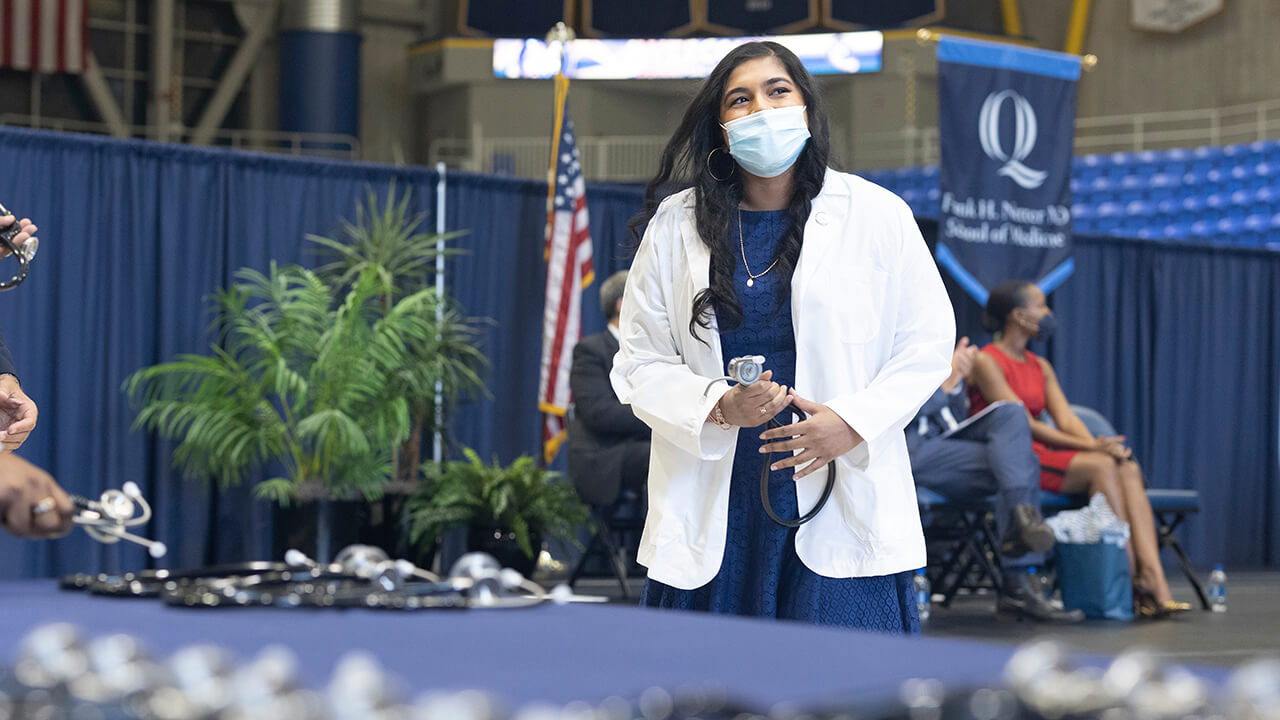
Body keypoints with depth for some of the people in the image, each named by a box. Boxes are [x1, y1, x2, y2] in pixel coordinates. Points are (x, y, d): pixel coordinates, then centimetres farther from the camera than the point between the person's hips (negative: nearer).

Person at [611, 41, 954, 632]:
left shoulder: (878, 216, 4)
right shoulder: (674, 227, 7)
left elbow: (928, 344, 4)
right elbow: (640, 364, 5)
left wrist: (852, 421, -11)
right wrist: (718, 406, -14)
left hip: (844, 507, -1)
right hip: (714, 511, 1)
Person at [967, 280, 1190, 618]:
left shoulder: (1041, 367, 21)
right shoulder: (986, 362, -6)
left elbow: (1066, 418, 8)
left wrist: (1096, 445, -13)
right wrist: (1089, 446, -20)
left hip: (1043, 453, 7)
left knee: (1128, 468, -18)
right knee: (1101, 466, -28)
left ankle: (1155, 579, -33)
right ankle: (1133, 582, -28)